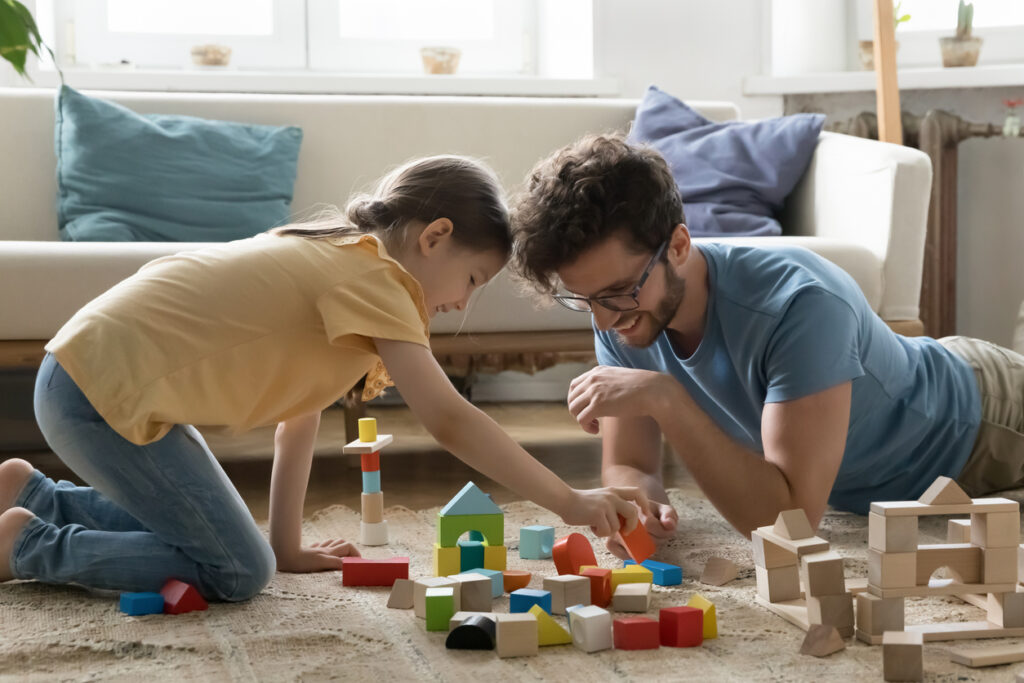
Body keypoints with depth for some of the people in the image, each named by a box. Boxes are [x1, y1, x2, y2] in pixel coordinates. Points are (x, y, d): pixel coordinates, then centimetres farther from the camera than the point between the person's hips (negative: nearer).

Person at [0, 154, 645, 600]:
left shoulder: (335, 255, 14)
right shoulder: (371, 276, -15)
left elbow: (298, 413, 15)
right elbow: (451, 420, -22)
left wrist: (286, 546, 15)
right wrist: (570, 502, -18)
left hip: (88, 369, 10)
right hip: (102, 389, -10)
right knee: (237, 572, -8)